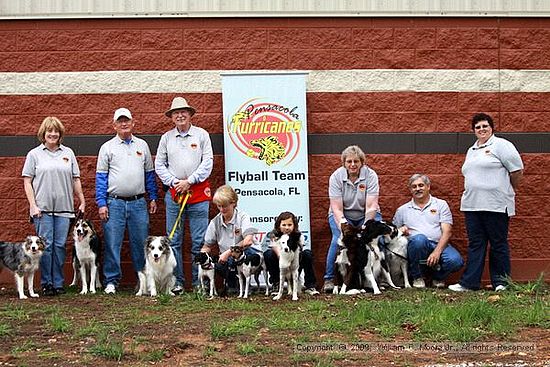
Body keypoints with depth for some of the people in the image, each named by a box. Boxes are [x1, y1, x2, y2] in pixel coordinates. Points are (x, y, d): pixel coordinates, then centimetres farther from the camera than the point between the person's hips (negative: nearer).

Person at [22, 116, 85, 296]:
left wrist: (82, 201, 10)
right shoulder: (34, 154, 5)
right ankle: (46, 283, 7)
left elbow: (75, 179, 14)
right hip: (43, 208, -2)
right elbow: (27, 182, 3)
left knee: (60, 245, 2)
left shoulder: (68, 153, 12)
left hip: (64, 208, 2)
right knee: (46, 245, -2)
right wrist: (33, 205, -6)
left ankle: (58, 283, 11)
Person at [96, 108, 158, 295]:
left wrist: (153, 198, 11)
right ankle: (112, 281, 6)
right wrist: (101, 204, -5)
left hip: (138, 203, 2)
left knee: (140, 243, 4)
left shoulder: (142, 145, 12)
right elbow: (101, 177, 2)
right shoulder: (107, 147, 5)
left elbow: (149, 173, 16)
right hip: (114, 203, -2)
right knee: (112, 244, -2)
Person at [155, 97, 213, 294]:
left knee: (199, 240, -2)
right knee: (173, 239, 1)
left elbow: (208, 162, 0)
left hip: (198, 191, -2)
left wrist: (189, 181, -8)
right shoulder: (166, 137, 11)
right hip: (174, 192, 2)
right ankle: (176, 281, 7)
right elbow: (159, 165, 11)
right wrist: (175, 182, -3)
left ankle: (199, 282, 4)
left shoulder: (201, 135, 5)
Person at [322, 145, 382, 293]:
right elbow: (337, 209, -20)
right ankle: (329, 278, -18)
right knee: (338, 239, -27)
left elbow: (371, 206, -22)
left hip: (366, 216, 1)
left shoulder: (370, 175, -17)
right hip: (342, 216, 0)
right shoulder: (336, 177, -16)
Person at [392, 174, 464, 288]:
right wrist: (400, 231, -7)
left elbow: (447, 232, 0)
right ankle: (417, 277, -12)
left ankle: (438, 277, 5)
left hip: (439, 245, 0)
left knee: (455, 261, -31)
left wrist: (437, 252, -15)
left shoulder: (441, 205, 12)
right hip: (416, 245, 0)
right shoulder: (402, 210, 17)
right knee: (419, 238, -36)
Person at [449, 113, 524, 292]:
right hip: (472, 205, 7)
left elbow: (517, 171, -5)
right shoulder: (471, 151, 20)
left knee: (498, 244, 1)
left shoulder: (501, 145, -3)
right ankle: (469, 282, 7)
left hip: (496, 205, -7)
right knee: (475, 244, 7)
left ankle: (501, 282, 9)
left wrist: (508, 190, 5)